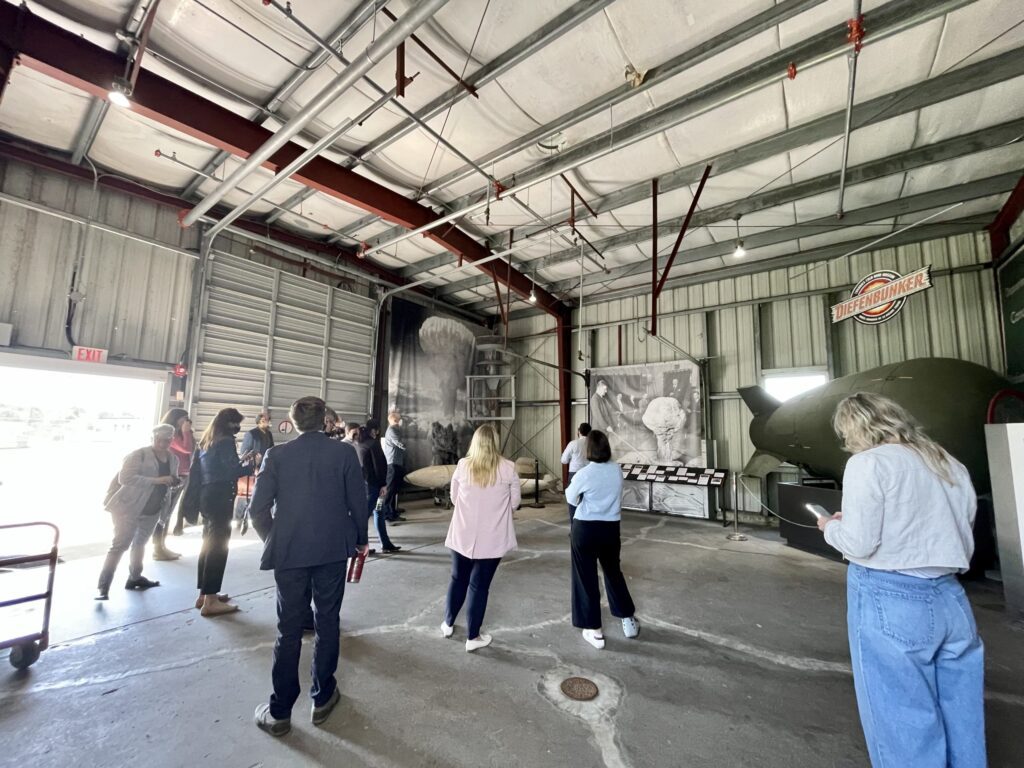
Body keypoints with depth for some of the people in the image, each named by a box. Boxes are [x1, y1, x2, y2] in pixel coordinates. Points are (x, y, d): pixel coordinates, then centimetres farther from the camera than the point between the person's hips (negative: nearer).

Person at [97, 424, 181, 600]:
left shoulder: (173, 459, 3)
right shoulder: (139, 454, -18)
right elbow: (125, 477, -28)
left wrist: (175, 481, -10)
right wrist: (156, 480, -34)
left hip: (153, 510, 7)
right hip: (129, 507, -7)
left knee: (140, 543, 20)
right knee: (119, 545, -6)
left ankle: (135, 578, 34)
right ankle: (103, 586, 4)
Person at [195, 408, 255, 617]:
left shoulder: (207, 441, 14)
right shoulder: (225, 442, -13)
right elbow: (232, 472, -19)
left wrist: (240, 460, 16)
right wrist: (251, 465, -4)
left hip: (207, 495, 9)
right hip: (220, 497, -9)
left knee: (209, 544, 17)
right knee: (218, 547, -3)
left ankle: (204, 594, 26)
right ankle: (210, 601, 2)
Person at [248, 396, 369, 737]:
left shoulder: (277, 455, -5)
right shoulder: (344, 452, -8)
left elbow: (258, 509, -5)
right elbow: (358, 501, -5)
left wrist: (272, 540, 12)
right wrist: (360, 539, 10)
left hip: (289, 552, 1)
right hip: (332, 550, 0)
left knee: (289, 629, 14)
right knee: (327, 623, 16)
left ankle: (280, 712, 25)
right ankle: (322, 697, 30)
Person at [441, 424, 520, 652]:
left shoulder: (463, 465, -7)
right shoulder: (508, 468, -11)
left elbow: (454, 497, 6)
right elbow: (514, 502, -1)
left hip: (463, 535, 2)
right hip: (492, 538, -2)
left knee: (458, 579, 21)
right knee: (479, 585, 10)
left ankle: (448, 623, 40)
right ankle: (472, 637, 24)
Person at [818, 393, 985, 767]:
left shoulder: (868, 463, -13)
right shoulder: (952, 465, 11)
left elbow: (858, 544, -16)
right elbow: (963, 541, 18)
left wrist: (830, 527, 2)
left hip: (890, 602, -7)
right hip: (951, 600, 7)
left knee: (903, 721, 6)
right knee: (960, 718, 18)